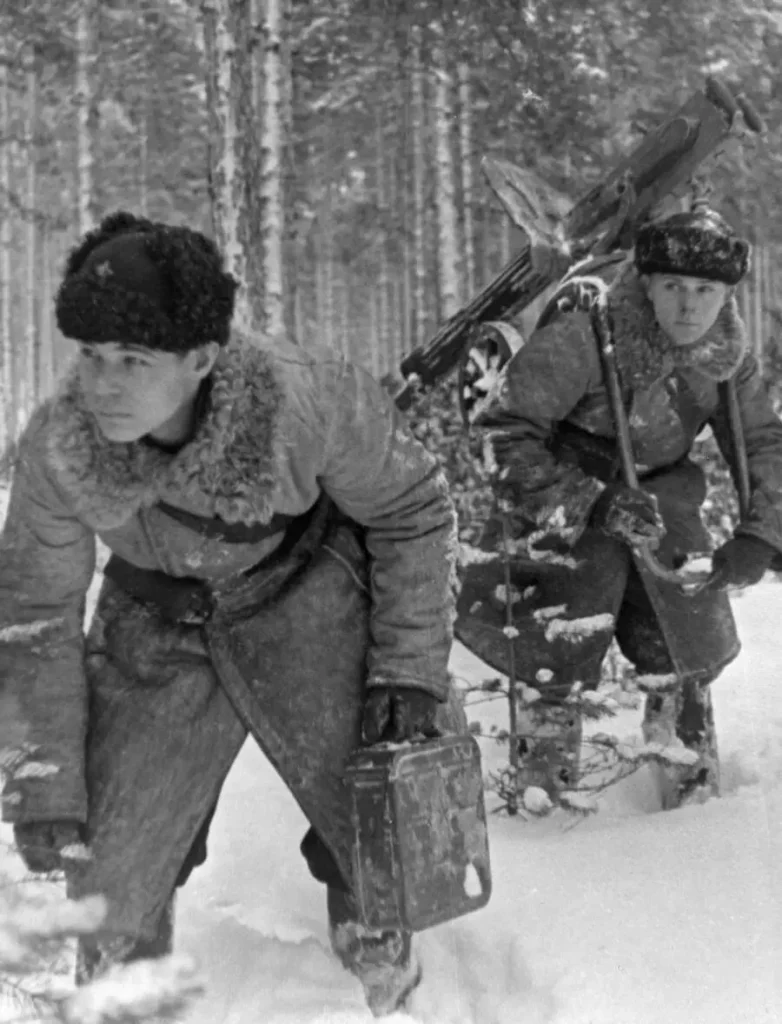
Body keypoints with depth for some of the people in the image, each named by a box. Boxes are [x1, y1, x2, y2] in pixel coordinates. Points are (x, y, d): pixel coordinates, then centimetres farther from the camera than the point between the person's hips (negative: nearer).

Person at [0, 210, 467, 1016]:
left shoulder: (307, 401, -31)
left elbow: (412, 512, -10)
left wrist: (410, 669, -12)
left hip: (307, 613, -1)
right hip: (156, 639, 2)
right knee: (107, 873, 1)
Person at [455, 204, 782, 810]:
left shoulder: (727, 346, -11)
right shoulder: (584, 329, -30)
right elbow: (505, 432, -27)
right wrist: (594, 505, -36)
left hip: (657, 494, 5)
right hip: (560, 502, -5)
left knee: (684, 657, 13)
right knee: (563, 664, -10)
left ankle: (697, 801, 33)